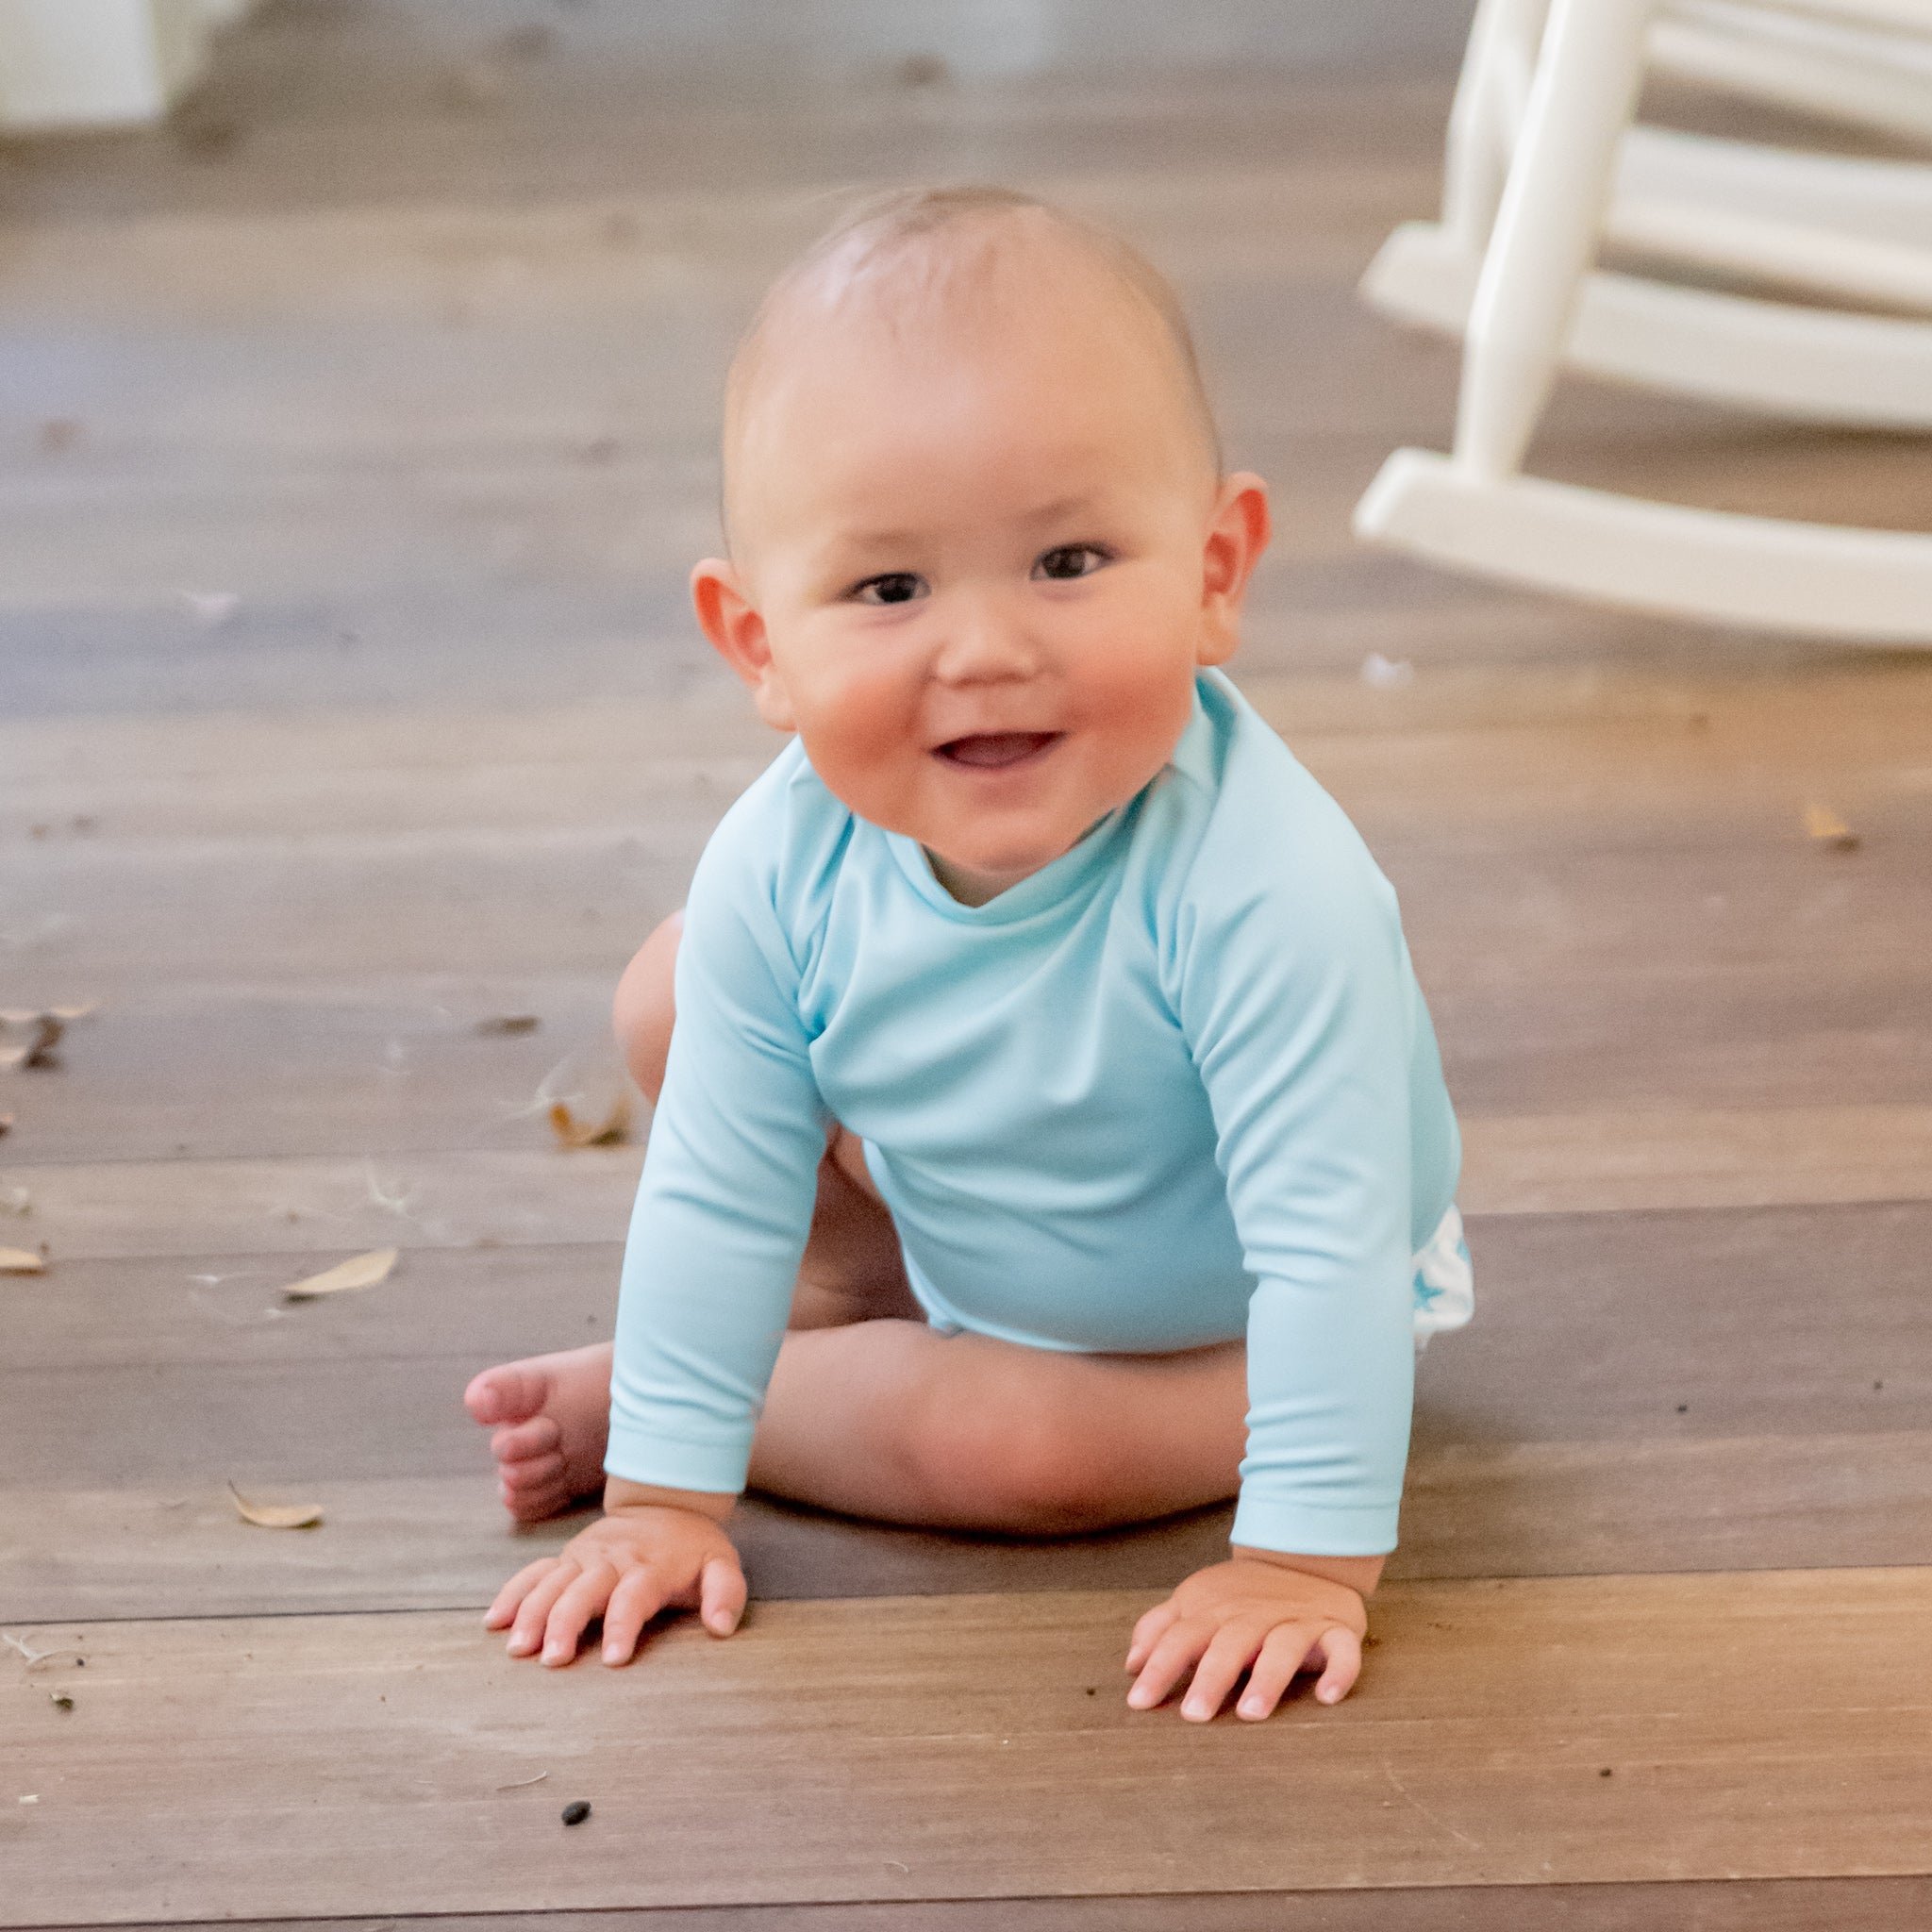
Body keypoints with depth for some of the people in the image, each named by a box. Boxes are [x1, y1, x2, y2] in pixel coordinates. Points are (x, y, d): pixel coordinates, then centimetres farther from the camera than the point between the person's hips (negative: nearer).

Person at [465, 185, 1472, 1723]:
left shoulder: (1262, 887, -43)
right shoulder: (784, 872, -27)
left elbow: (1326, 1240, -38)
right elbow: (718, 1194, -16)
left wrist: (1309, 1559, -38)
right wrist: (665, 1497, -15)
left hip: (1222, 1320, -4)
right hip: (961, 1235, 5)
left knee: (1008, 1451, -27)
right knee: (670, 1006, -2)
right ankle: (860, 1294, 19)